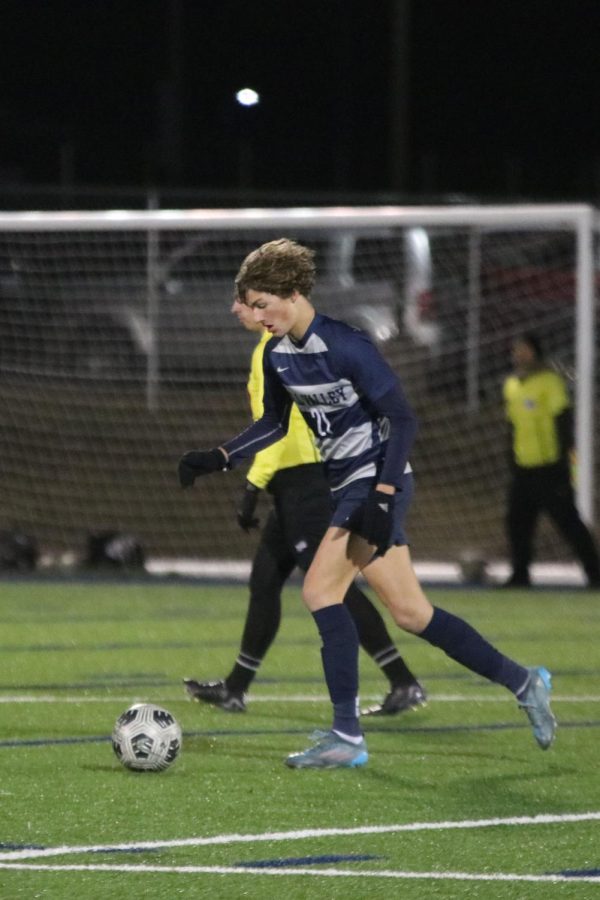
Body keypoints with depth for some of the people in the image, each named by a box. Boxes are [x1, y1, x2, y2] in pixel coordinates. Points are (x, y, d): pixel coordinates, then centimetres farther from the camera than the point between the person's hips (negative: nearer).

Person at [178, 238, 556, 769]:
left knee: (320, 590, -16)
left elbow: (402, 419, -18)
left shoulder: (344, 346, -19)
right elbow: (274, 424, 21)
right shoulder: (277, 354, 5)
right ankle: (523, 682, 19)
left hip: (379, 481, -8)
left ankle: (347, 737, -13)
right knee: (409, 612, 7)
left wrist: (382, 496, -25)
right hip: (348, 485, 8)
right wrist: (216, 459, 9)